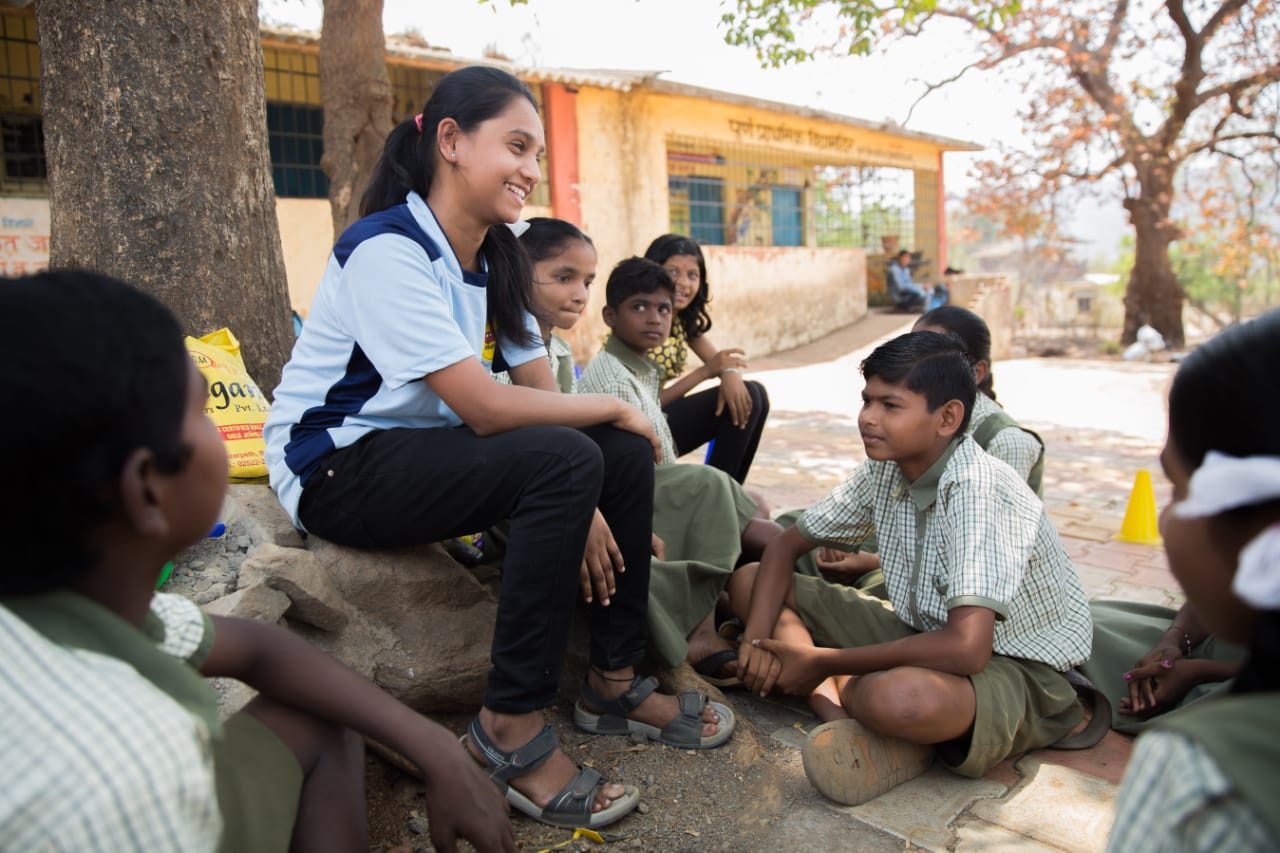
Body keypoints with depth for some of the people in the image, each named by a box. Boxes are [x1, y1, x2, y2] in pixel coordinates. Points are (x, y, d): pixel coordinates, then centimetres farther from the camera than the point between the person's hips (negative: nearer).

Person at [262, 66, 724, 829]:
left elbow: (542, 390, 1)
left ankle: (616, 674, 10)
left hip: (425, 452, 8)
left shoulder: (496, 258, 6)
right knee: (565, 460, -29)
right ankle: (512, 725, -17)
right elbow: (486, 408, -28)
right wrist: (614, 408, -14)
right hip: (338, 471, -8)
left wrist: (582, 507, -13)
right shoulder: (388, 249, -21)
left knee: (625, 455, -3)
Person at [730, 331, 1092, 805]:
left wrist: (824, 663, -26)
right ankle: (842, 719, -16)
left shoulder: (979, 491, -27)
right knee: (748, 581, -2)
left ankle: (841, 696, -9)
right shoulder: (885, 469, -5)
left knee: (897, 697, -44)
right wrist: (757, 638, -14)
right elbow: (786, 547, 4)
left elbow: (966, 649, -36)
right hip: (926, 636, 8)